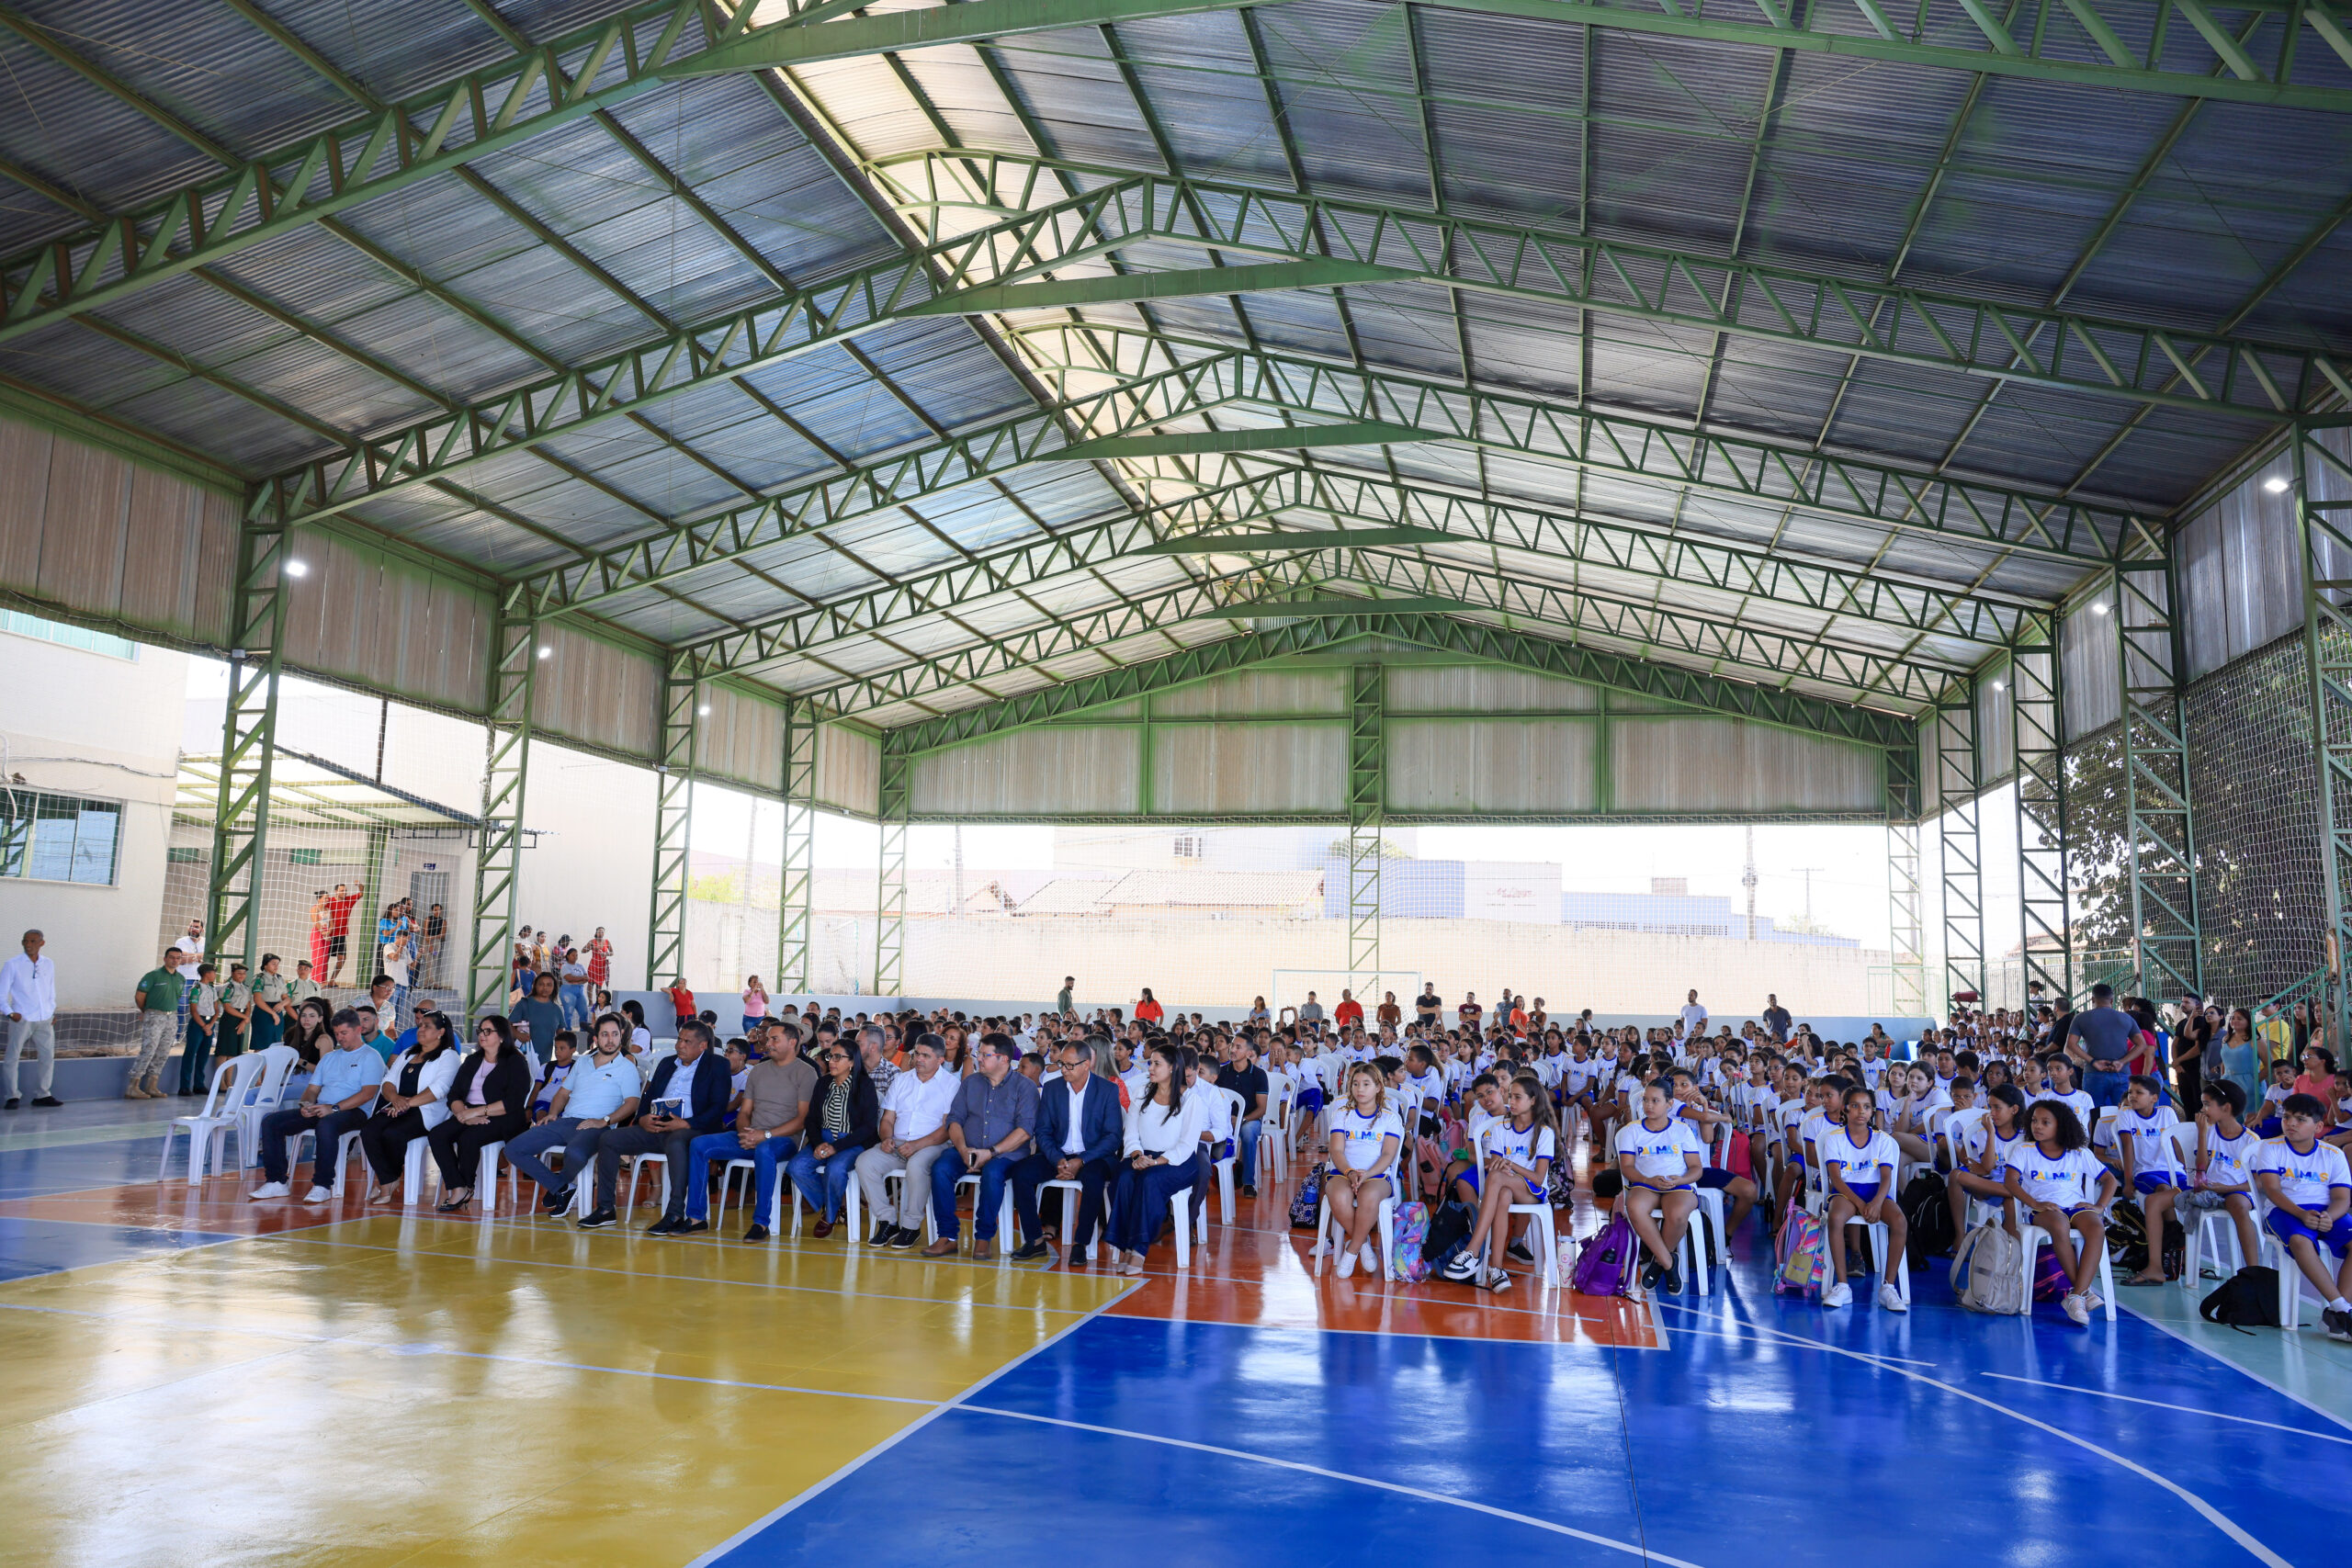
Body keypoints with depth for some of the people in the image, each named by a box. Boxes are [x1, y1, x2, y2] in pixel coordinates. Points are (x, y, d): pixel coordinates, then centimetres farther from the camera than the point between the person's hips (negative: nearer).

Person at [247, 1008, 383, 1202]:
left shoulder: (369, 1057, 2)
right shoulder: (328, 1058, 26)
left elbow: (368, 1092, -11)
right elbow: (312, 1089, 22)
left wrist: (334, 1108, -19)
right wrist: (307, 1104, -3)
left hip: (353, 1111, -8)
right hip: (320, 1109, 8)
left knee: (326, 1125, -41)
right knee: (271, 1121, -8)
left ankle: (323, 1186, -33)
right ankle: (276, 1182, -9)